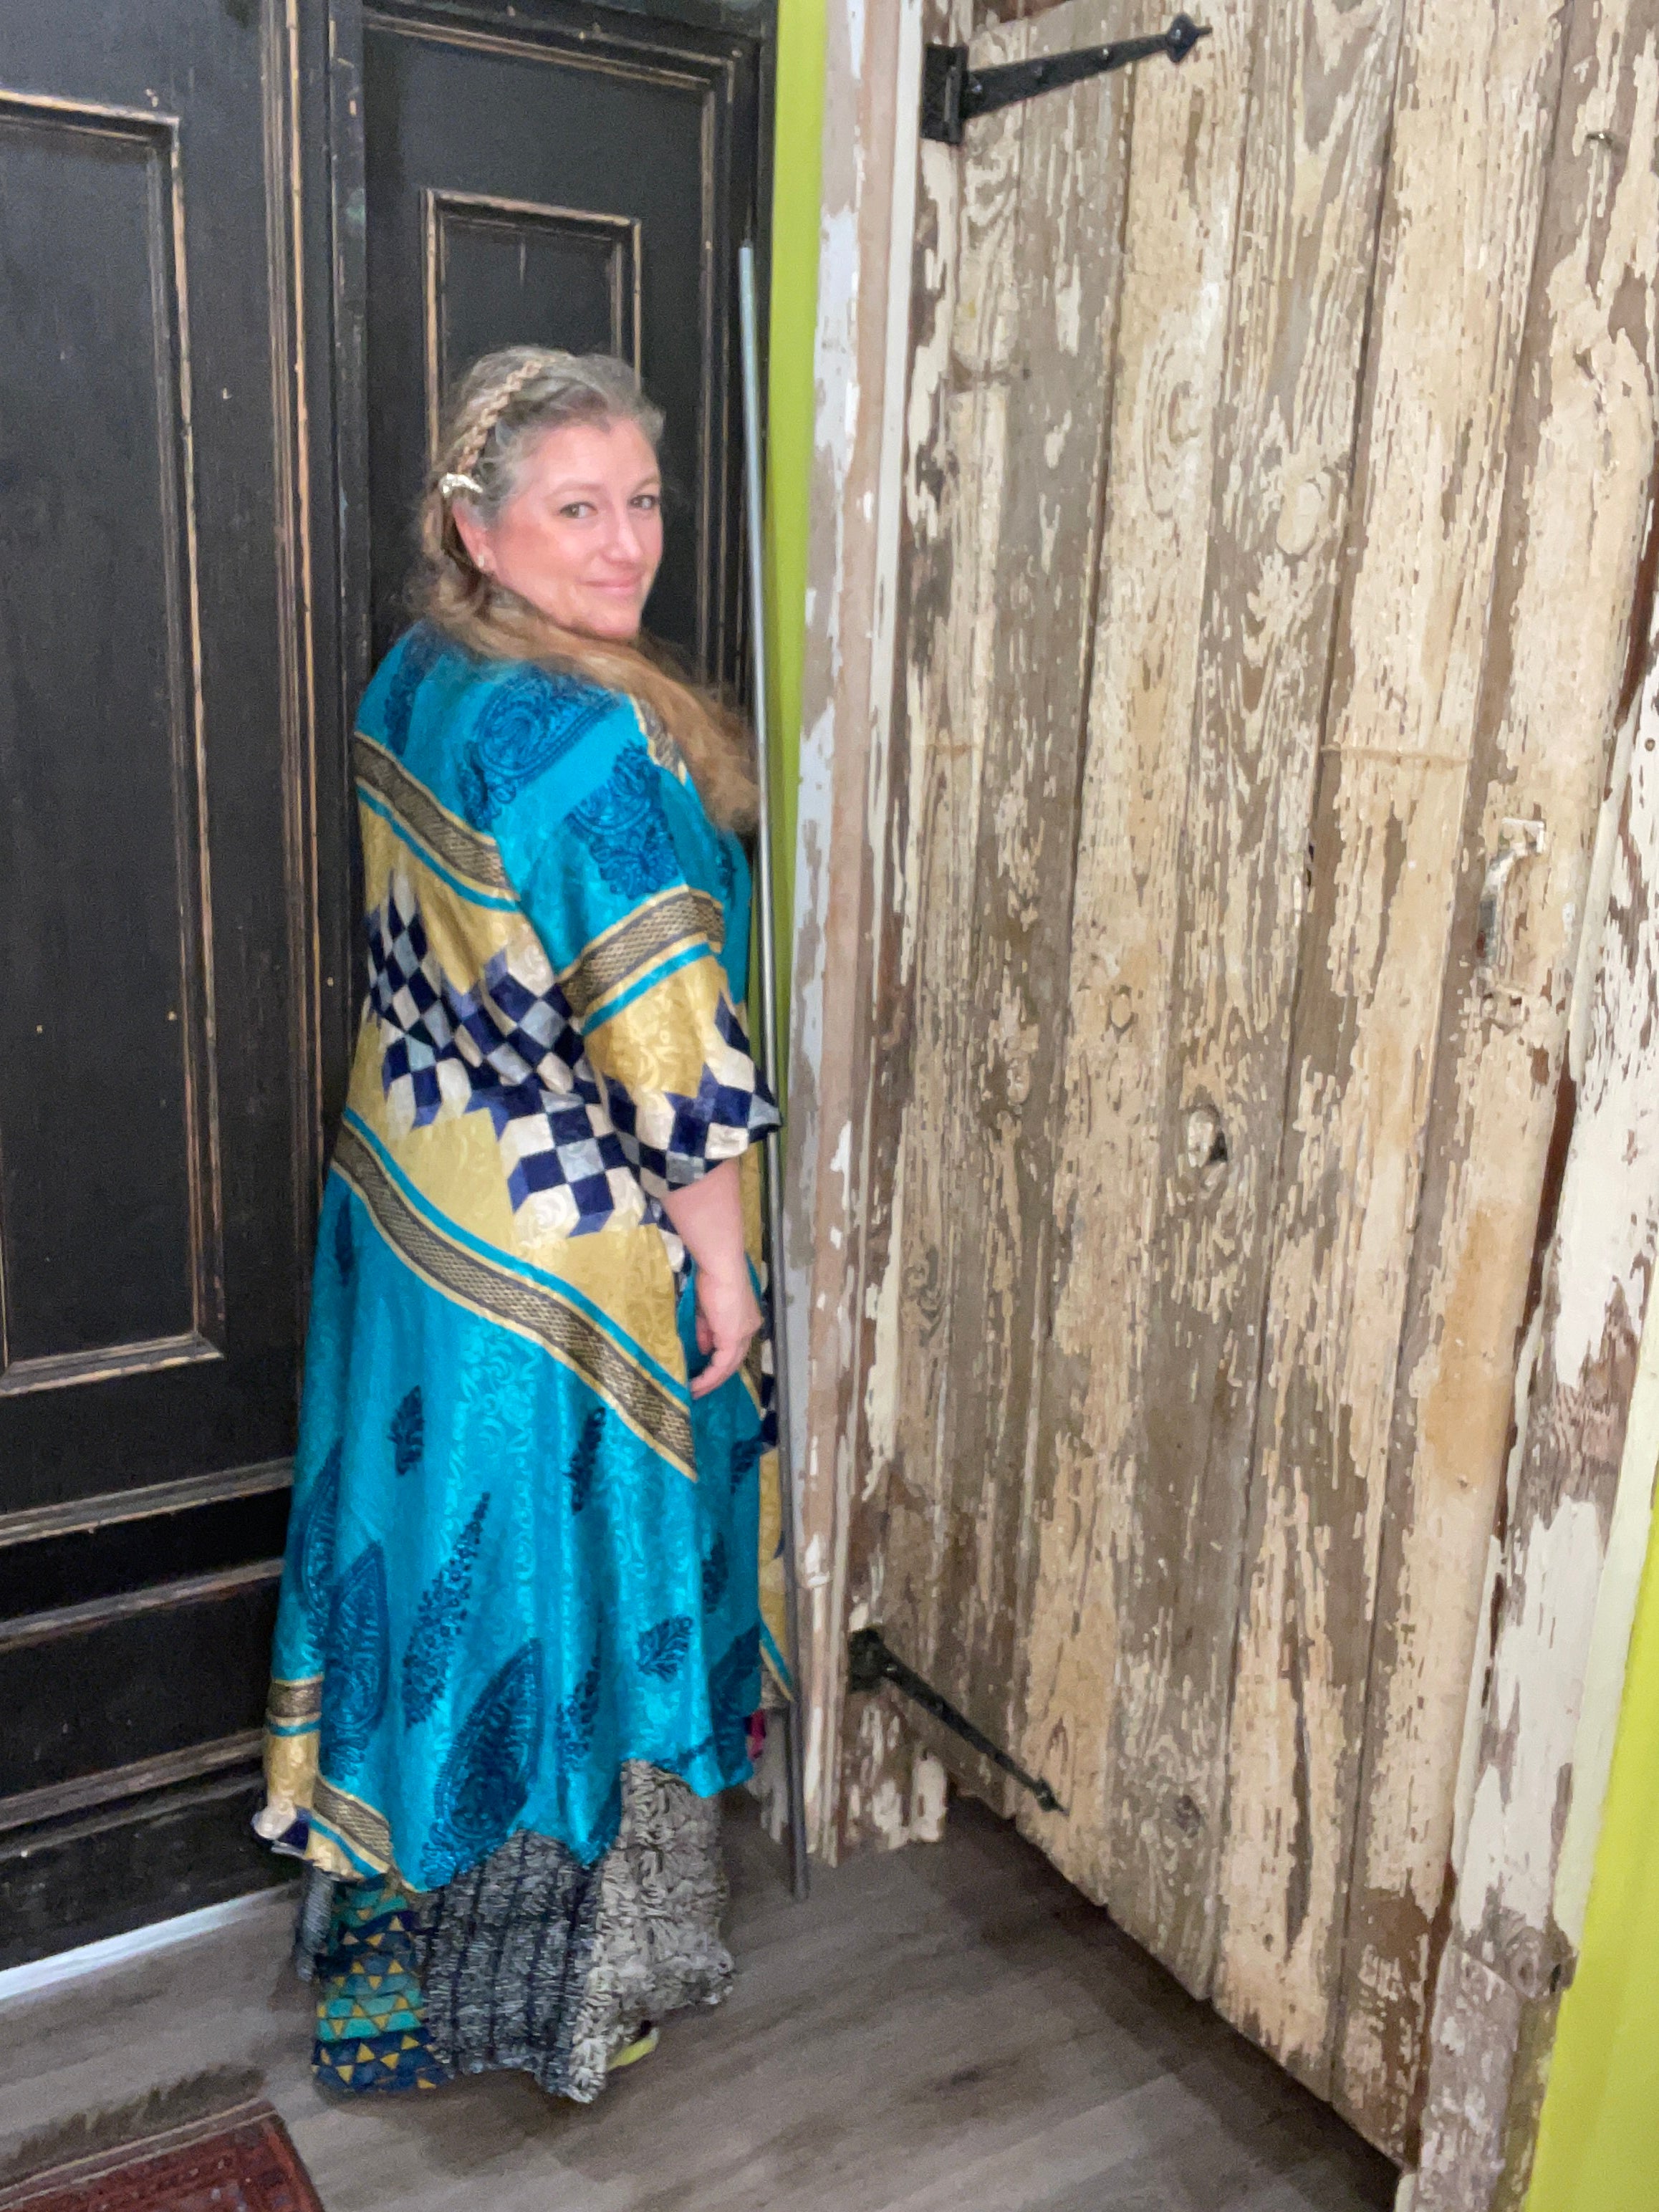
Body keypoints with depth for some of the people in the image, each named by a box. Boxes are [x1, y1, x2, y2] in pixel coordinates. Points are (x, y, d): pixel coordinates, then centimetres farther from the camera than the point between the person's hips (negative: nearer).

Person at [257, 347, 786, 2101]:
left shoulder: (410, 682, 3)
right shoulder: (593, 743, -25)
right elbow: (666, 1042, -24)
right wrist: (724, 1262, -12)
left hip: (402, 1199, 9)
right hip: (568, 1260, -8)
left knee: (432, 1549, 22)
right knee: (558, 1589, 9)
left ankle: (391, 1930, 44)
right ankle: (550, 1984, 33)